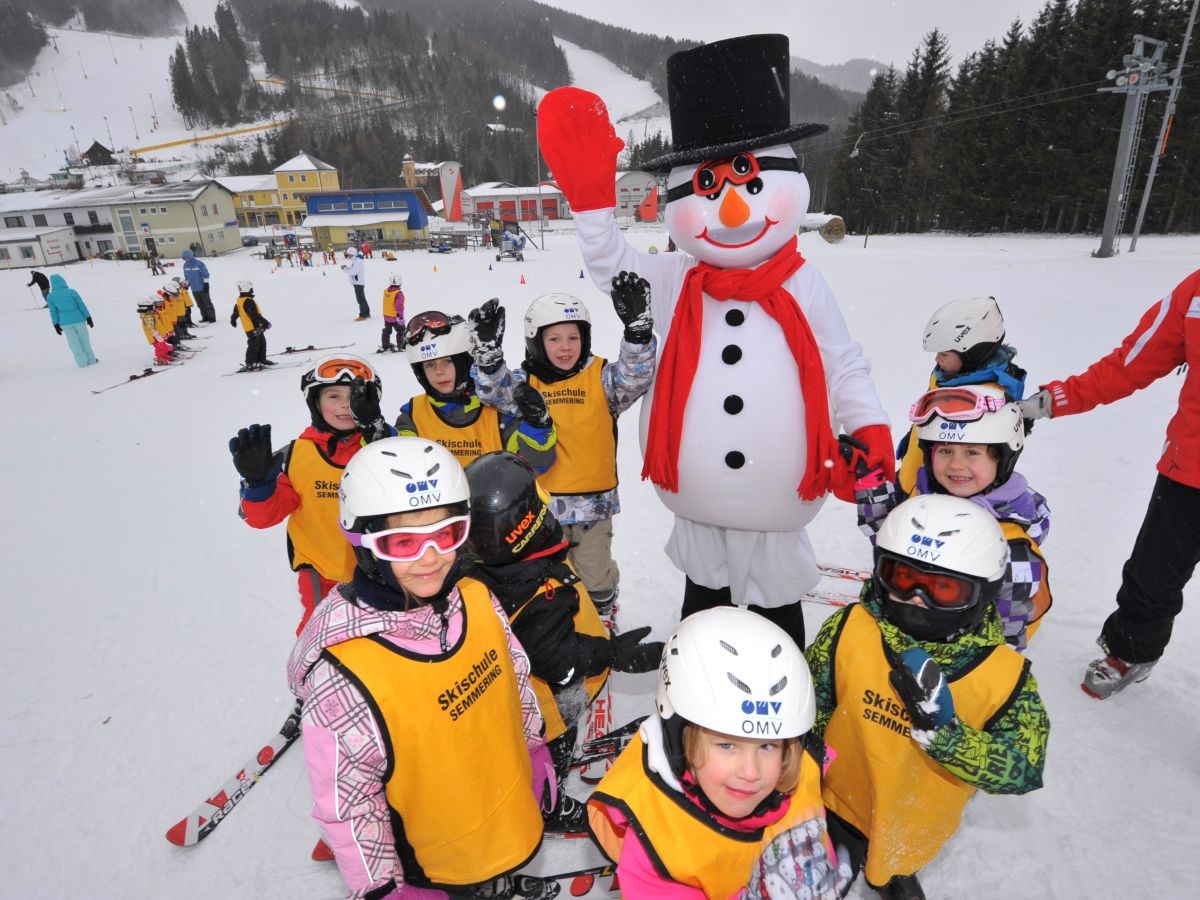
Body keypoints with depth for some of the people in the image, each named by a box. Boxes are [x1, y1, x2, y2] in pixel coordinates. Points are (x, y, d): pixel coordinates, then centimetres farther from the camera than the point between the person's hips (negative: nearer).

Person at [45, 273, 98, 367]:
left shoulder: (50, 296, -2)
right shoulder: (72, 291, -7)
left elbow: (53, 312, 1)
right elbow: (82, 306, -5)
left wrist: (56, 325, 8)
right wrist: (88, 318, 3)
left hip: (65, 322, 1)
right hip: (78, 319, -1)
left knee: (73, 342, 10)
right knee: (84, 340, 11)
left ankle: (82, 362, 10)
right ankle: (91, 360, 17)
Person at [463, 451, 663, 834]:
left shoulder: (480, 571, -16)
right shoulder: (546, 595, -41)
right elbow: (561, 659, -33)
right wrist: (614, 653, -27)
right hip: (548, 708, -7)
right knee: (548, 760, 22)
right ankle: (548, 808, 46)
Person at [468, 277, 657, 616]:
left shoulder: (600, 377, -5)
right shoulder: (525, 382, -2)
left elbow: (633, 378, -19)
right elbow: (495, 391, -15)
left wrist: (638, 327, -33)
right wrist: (488, 351, -32)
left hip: (593, 500, 0)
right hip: (543, 501, 1)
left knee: (595, 573, 19)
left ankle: (602, 619, 47)